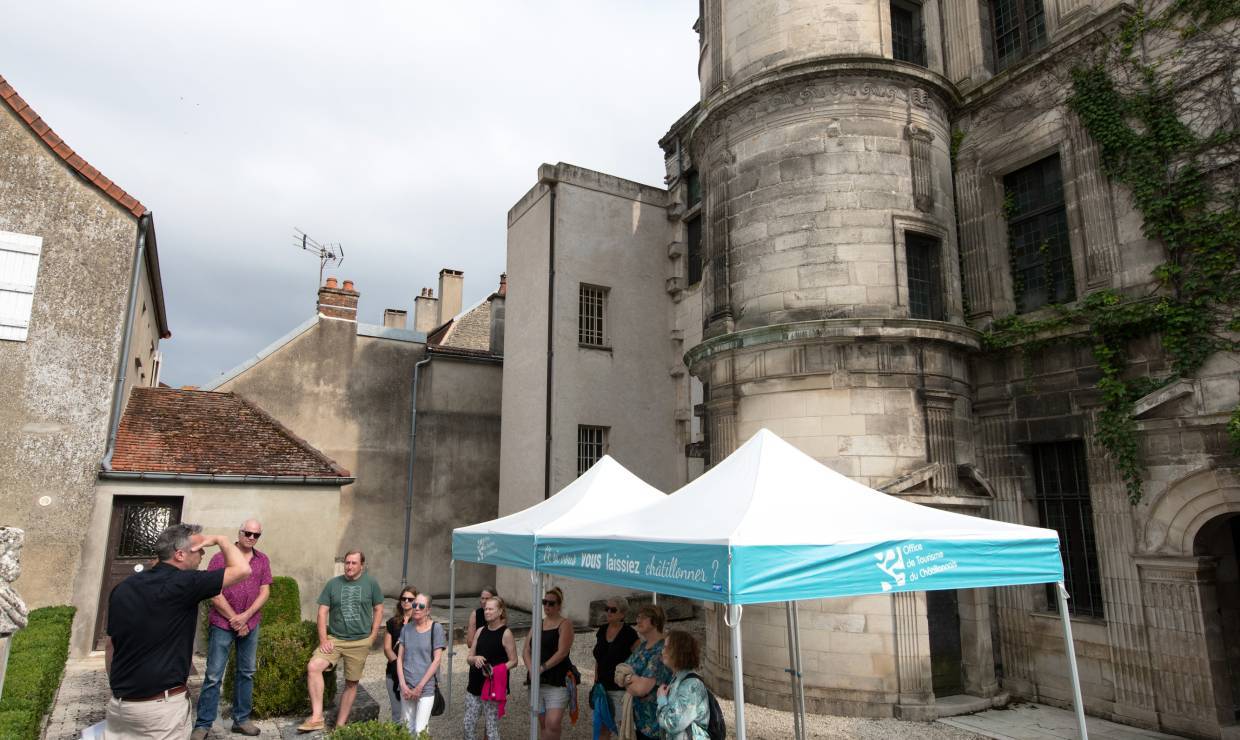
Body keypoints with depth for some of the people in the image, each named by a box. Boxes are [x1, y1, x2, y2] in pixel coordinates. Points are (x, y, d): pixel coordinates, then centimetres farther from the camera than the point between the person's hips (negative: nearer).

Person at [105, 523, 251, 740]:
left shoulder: (123, 588, 5)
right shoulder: (183, 584, -16)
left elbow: (111, 647, 13)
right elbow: (242, 569, -15)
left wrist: (118, 690, 23)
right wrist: (220, 539, 0)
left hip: (119, 704, 7)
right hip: (162, 705, -6)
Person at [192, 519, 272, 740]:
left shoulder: (263, 561, 6)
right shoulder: (221, 558, -4)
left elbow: (264, 592, 4)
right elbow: (214, 593, -8)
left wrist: (245, 616, -9)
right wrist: (234, 620, -9)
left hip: (250, 625, 4)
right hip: (222, 623, -3)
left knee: (247, 673, 9)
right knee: (214, 675, -1)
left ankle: (241, 719, 18)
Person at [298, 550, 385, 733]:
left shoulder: (371, 584, -1)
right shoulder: (333, 584, 1)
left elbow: (378, 610, 4)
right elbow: (323, 612, 1)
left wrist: (371, 637, -2)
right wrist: (323, 640, -8)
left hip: (360, 642, -1)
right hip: (334, 639, 1)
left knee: (351, 683, 6)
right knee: (313, 667, -22)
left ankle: (340, 725, 20)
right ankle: (317, 717, -17)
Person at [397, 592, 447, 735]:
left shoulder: (436, 628, -6)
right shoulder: (406, 628, 5)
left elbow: (437, 660, -8)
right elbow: (400, 658, 6)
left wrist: (419, 686, -10)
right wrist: (403, 685, -5)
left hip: (426, 688, -4)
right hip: (406, 688, 4)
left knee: (420, 730, -8)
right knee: (409, 729, 11)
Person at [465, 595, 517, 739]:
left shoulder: (506, 633, -8)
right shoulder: (480, 631, 7)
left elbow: (513, 661, -8)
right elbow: (469, 658, 10)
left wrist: (494, 670, -22)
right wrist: (475, 659, -13)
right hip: (475, 685, 5)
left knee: (492, 727, 0)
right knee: (468, 724, 10)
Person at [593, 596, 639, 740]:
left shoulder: (630, 634, -12)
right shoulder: (602, 630, 5)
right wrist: (596, 681, 14)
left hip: (621, 689, -6)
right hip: (603, 687, 6)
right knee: (602, 726, 12)